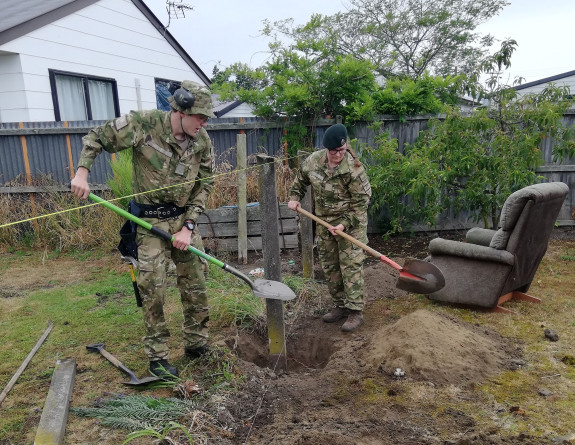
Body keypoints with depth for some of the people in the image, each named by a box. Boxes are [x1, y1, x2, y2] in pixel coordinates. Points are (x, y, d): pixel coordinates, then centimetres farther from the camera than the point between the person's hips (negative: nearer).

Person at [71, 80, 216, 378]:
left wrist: (188, 227, -7)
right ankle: (157, 356, 15)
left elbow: (204, 185, 0)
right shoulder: (143, 124, -15)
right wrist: (82, 173, -15)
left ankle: (196, 345, 26)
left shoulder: (202, 140, -5)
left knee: (196, 285, 8)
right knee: (153, 290, -2)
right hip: (150, 220, -3)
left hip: (184, 218, 4)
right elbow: (95, 138, -3)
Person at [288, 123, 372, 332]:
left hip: (351, 223, -6)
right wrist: (294, 198, 1)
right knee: (329, 266, 13)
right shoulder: (313, 161, -6)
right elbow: (300, 180, 15)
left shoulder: (354, 170, -21)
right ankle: (340, 305, 28)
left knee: (351, 266, -5)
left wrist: (344, 224, -23)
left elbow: (361, 203, -17)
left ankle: (355, 311, 6)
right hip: (324, 222, 6)